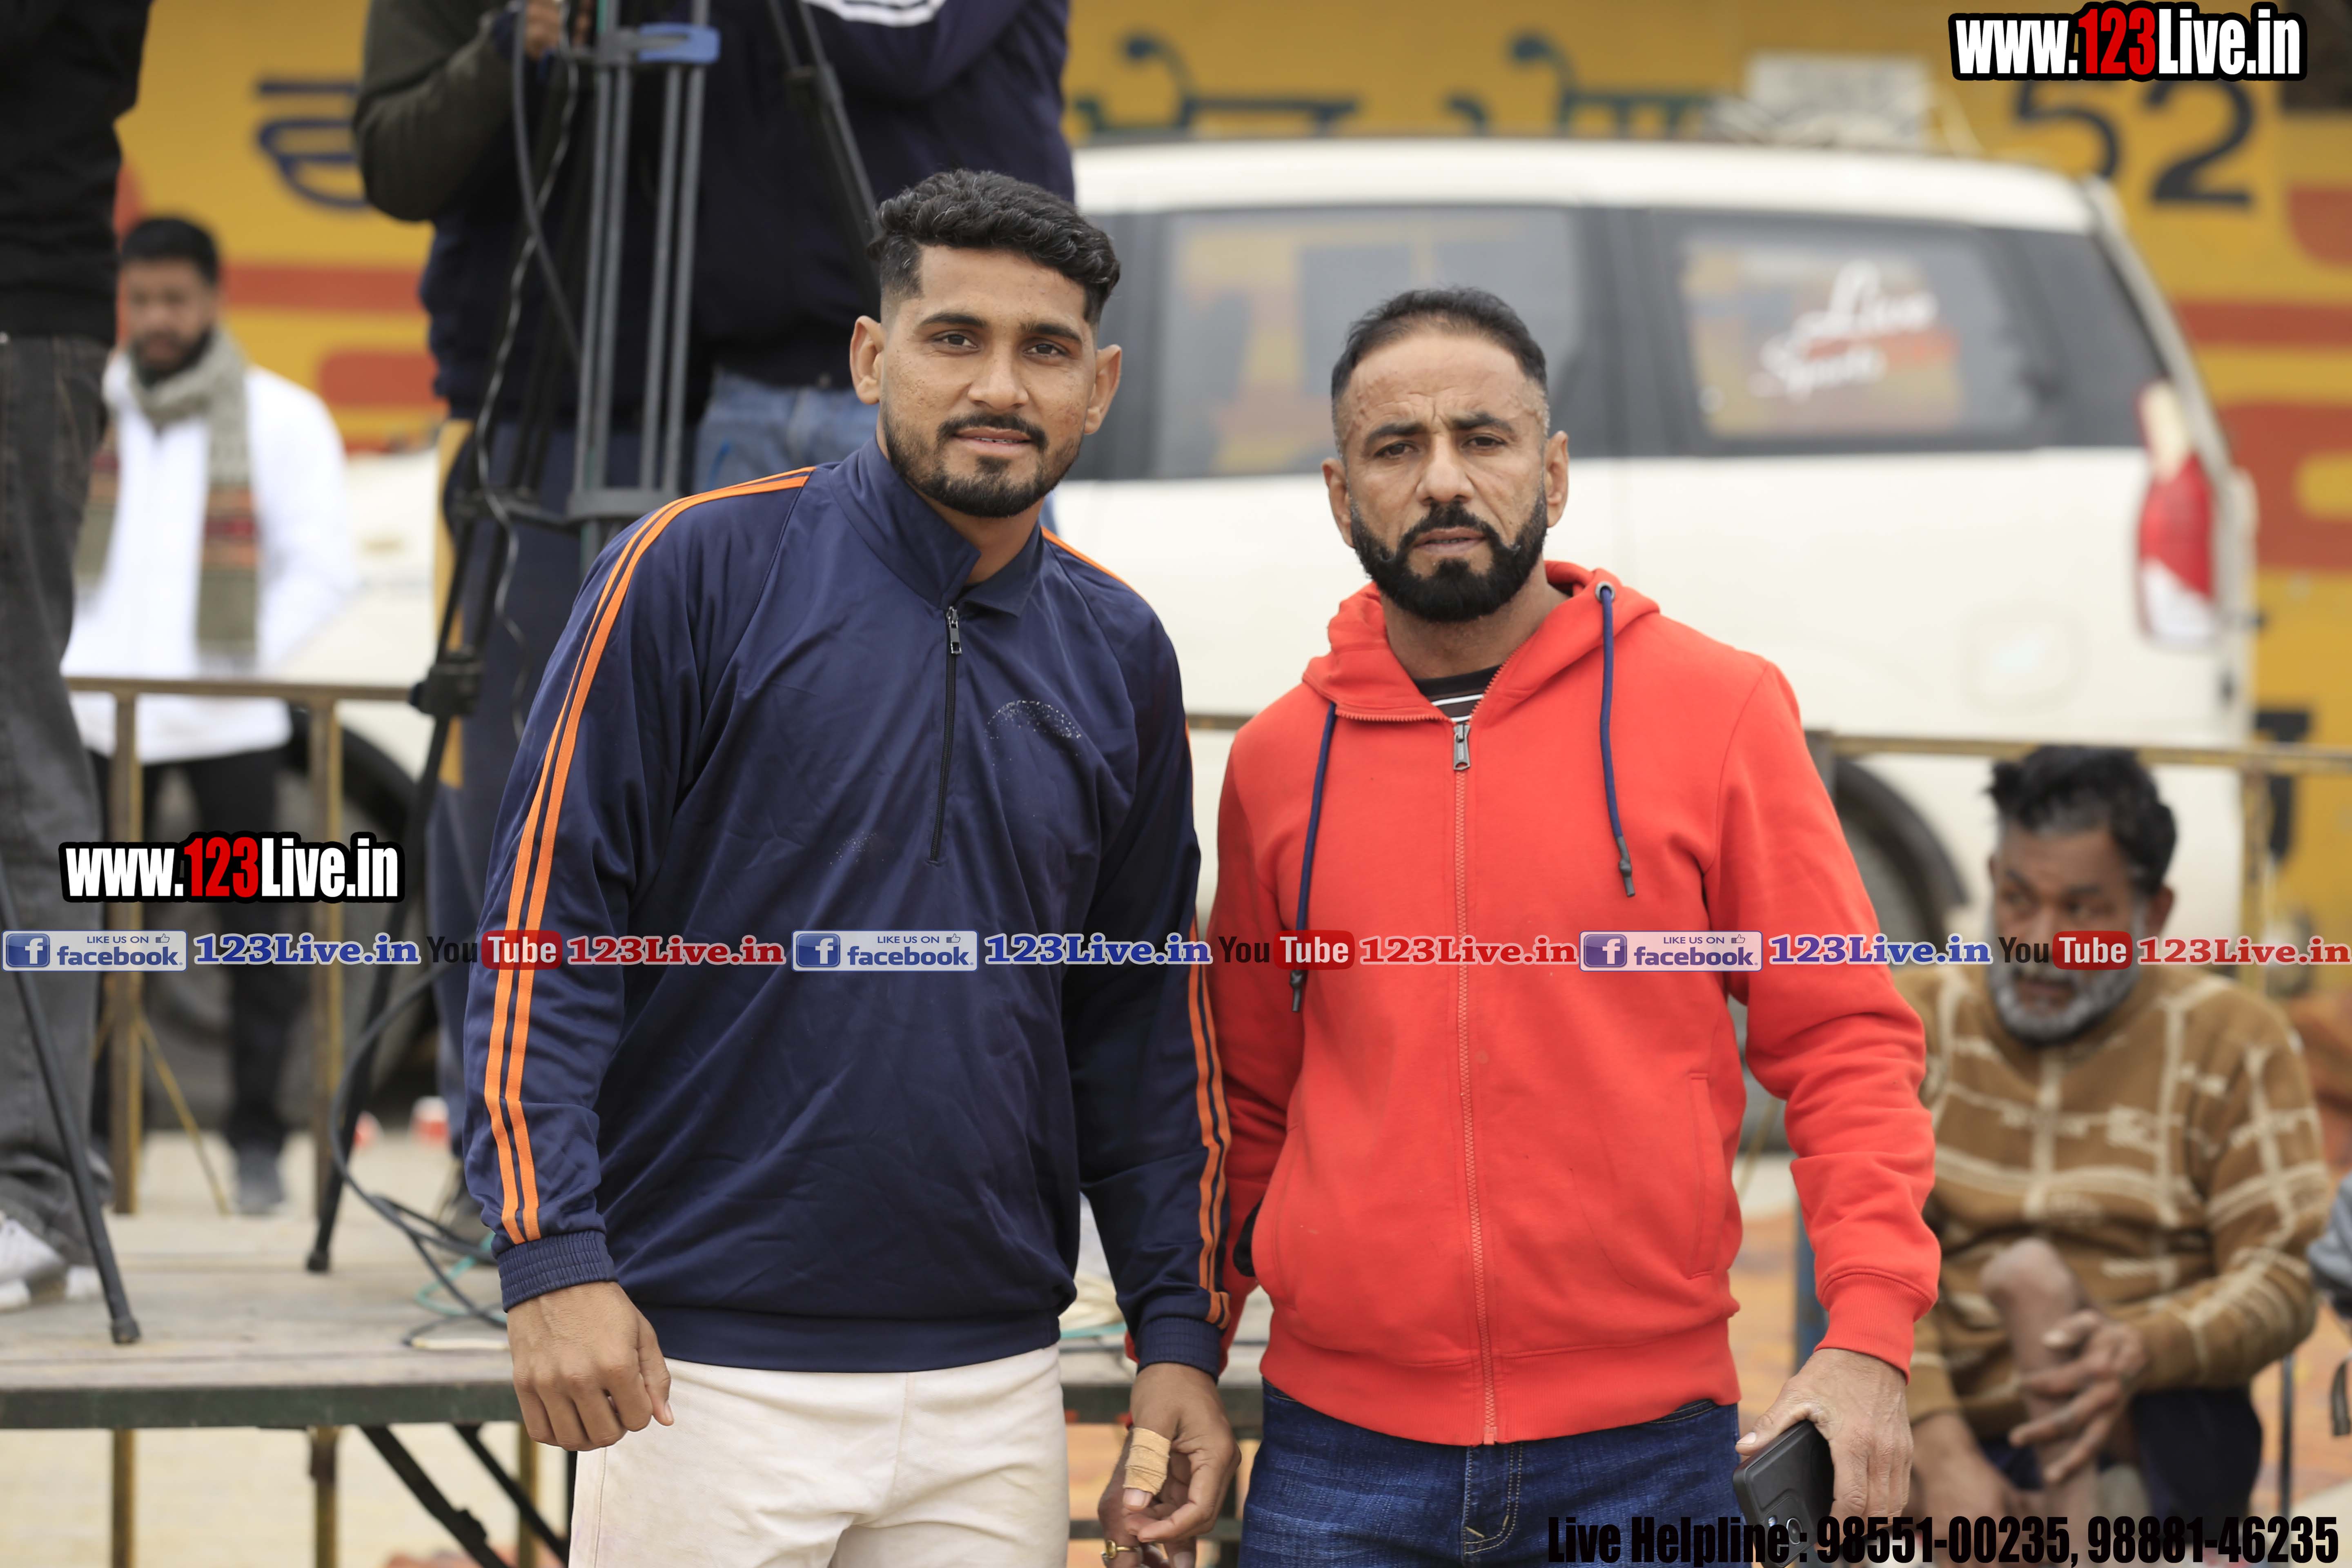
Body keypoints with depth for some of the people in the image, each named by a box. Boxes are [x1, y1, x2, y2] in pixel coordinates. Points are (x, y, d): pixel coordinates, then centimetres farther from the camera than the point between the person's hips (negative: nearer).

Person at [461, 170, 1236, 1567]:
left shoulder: (1119, 656, 9)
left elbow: (1145, 1019, 15)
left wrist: (1180, 1331, 9)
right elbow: (545, 921, -7)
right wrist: (554, 1256, -15)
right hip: (704, 1375, -4)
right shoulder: (700, 572, -4)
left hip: (996, 1393, 4)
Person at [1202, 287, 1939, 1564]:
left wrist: (1869, 1333, -10)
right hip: (1340, 1451, 2)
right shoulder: (1278, 761, 9)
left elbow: (1843, 1041, 1)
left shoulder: (1720, 712, 2)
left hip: (1646, 1453, -2)